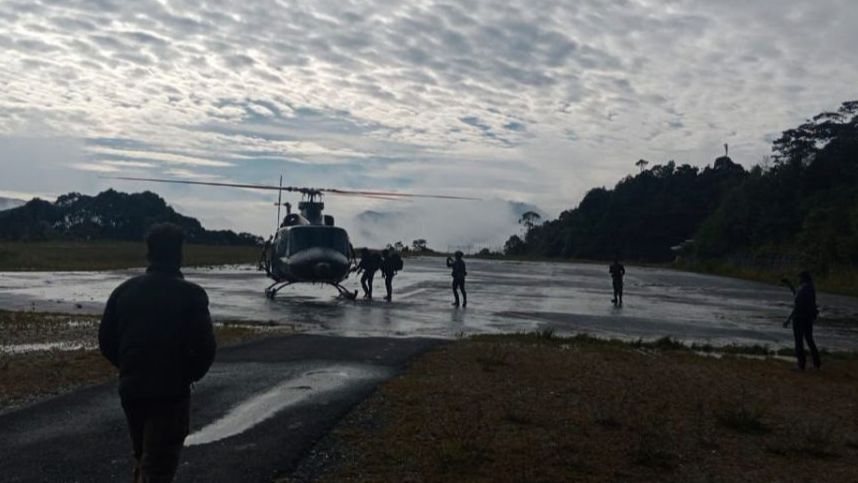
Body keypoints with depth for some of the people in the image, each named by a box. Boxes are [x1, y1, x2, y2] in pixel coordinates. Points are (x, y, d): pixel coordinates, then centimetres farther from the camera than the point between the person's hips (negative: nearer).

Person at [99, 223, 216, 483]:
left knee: (143, 460, 24)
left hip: (130, 390, 5)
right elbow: (205, 347, -19)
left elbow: (106, 340, 6)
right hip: (171, 393, -5)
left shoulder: (125, 290, 4)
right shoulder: (191, 294, -12)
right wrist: (190, 374, -1)